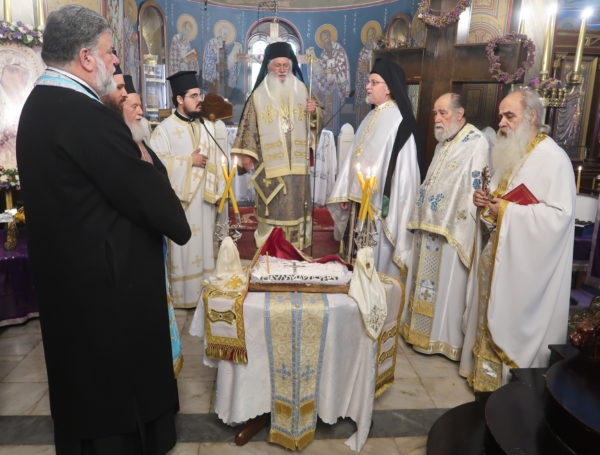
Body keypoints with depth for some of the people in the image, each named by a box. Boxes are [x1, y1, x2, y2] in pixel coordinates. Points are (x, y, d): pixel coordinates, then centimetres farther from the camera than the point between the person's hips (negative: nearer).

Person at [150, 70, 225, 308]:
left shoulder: (208, 127, 11)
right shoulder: (164, 129, -4)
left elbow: (217, 161, 9)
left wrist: (218, 192, 0)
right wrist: (189, 160, -13)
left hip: (204, 199, 5)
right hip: (180, 200, -4)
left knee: (204, 246, 11)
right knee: (182, 249, 2)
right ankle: (182, 296, 15)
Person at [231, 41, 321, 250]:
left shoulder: (301, 90, 10)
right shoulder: (258, 95, 2)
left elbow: (312, 122, 14)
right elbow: (249, 125, 0)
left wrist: (314, 112, -8)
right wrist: (246, 154, -7)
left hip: (297, 161, 3)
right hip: (270, 163, -2)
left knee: (297, 204, 6)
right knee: (272, 207, -1)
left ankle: (297, 244, 19)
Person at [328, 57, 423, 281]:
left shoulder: (399, 121, -14)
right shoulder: (371, 117, 12)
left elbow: (402, 169, -18)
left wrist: (387, 204, -20)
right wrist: (345, 193, 11)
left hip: (379, 201, -8)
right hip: (360, 197, 8)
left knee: (377, 258, 4)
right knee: (359, 258, 17)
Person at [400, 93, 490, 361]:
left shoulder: (477, 143, -11)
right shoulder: (443, 142, 15)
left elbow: (477, 189, -16)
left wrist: (459, 228, -19)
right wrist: (420, 218, 15)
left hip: (452, 230, -8)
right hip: (429, 227, 8)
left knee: (447, 285, 2)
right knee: (426, 278, 14)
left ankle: (445, 338, 17)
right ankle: (423, 331, 28)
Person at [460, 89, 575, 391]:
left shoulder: (553, 159, -14)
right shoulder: (509, 154, 13)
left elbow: (560, 214, -22)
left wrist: (508, 211, -19)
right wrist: (484, 199, 2)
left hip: (526, 264, -8)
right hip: (496, 258, 8)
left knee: (516, 324, 3)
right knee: (492, 318, 14)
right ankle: (489, 373, 29)